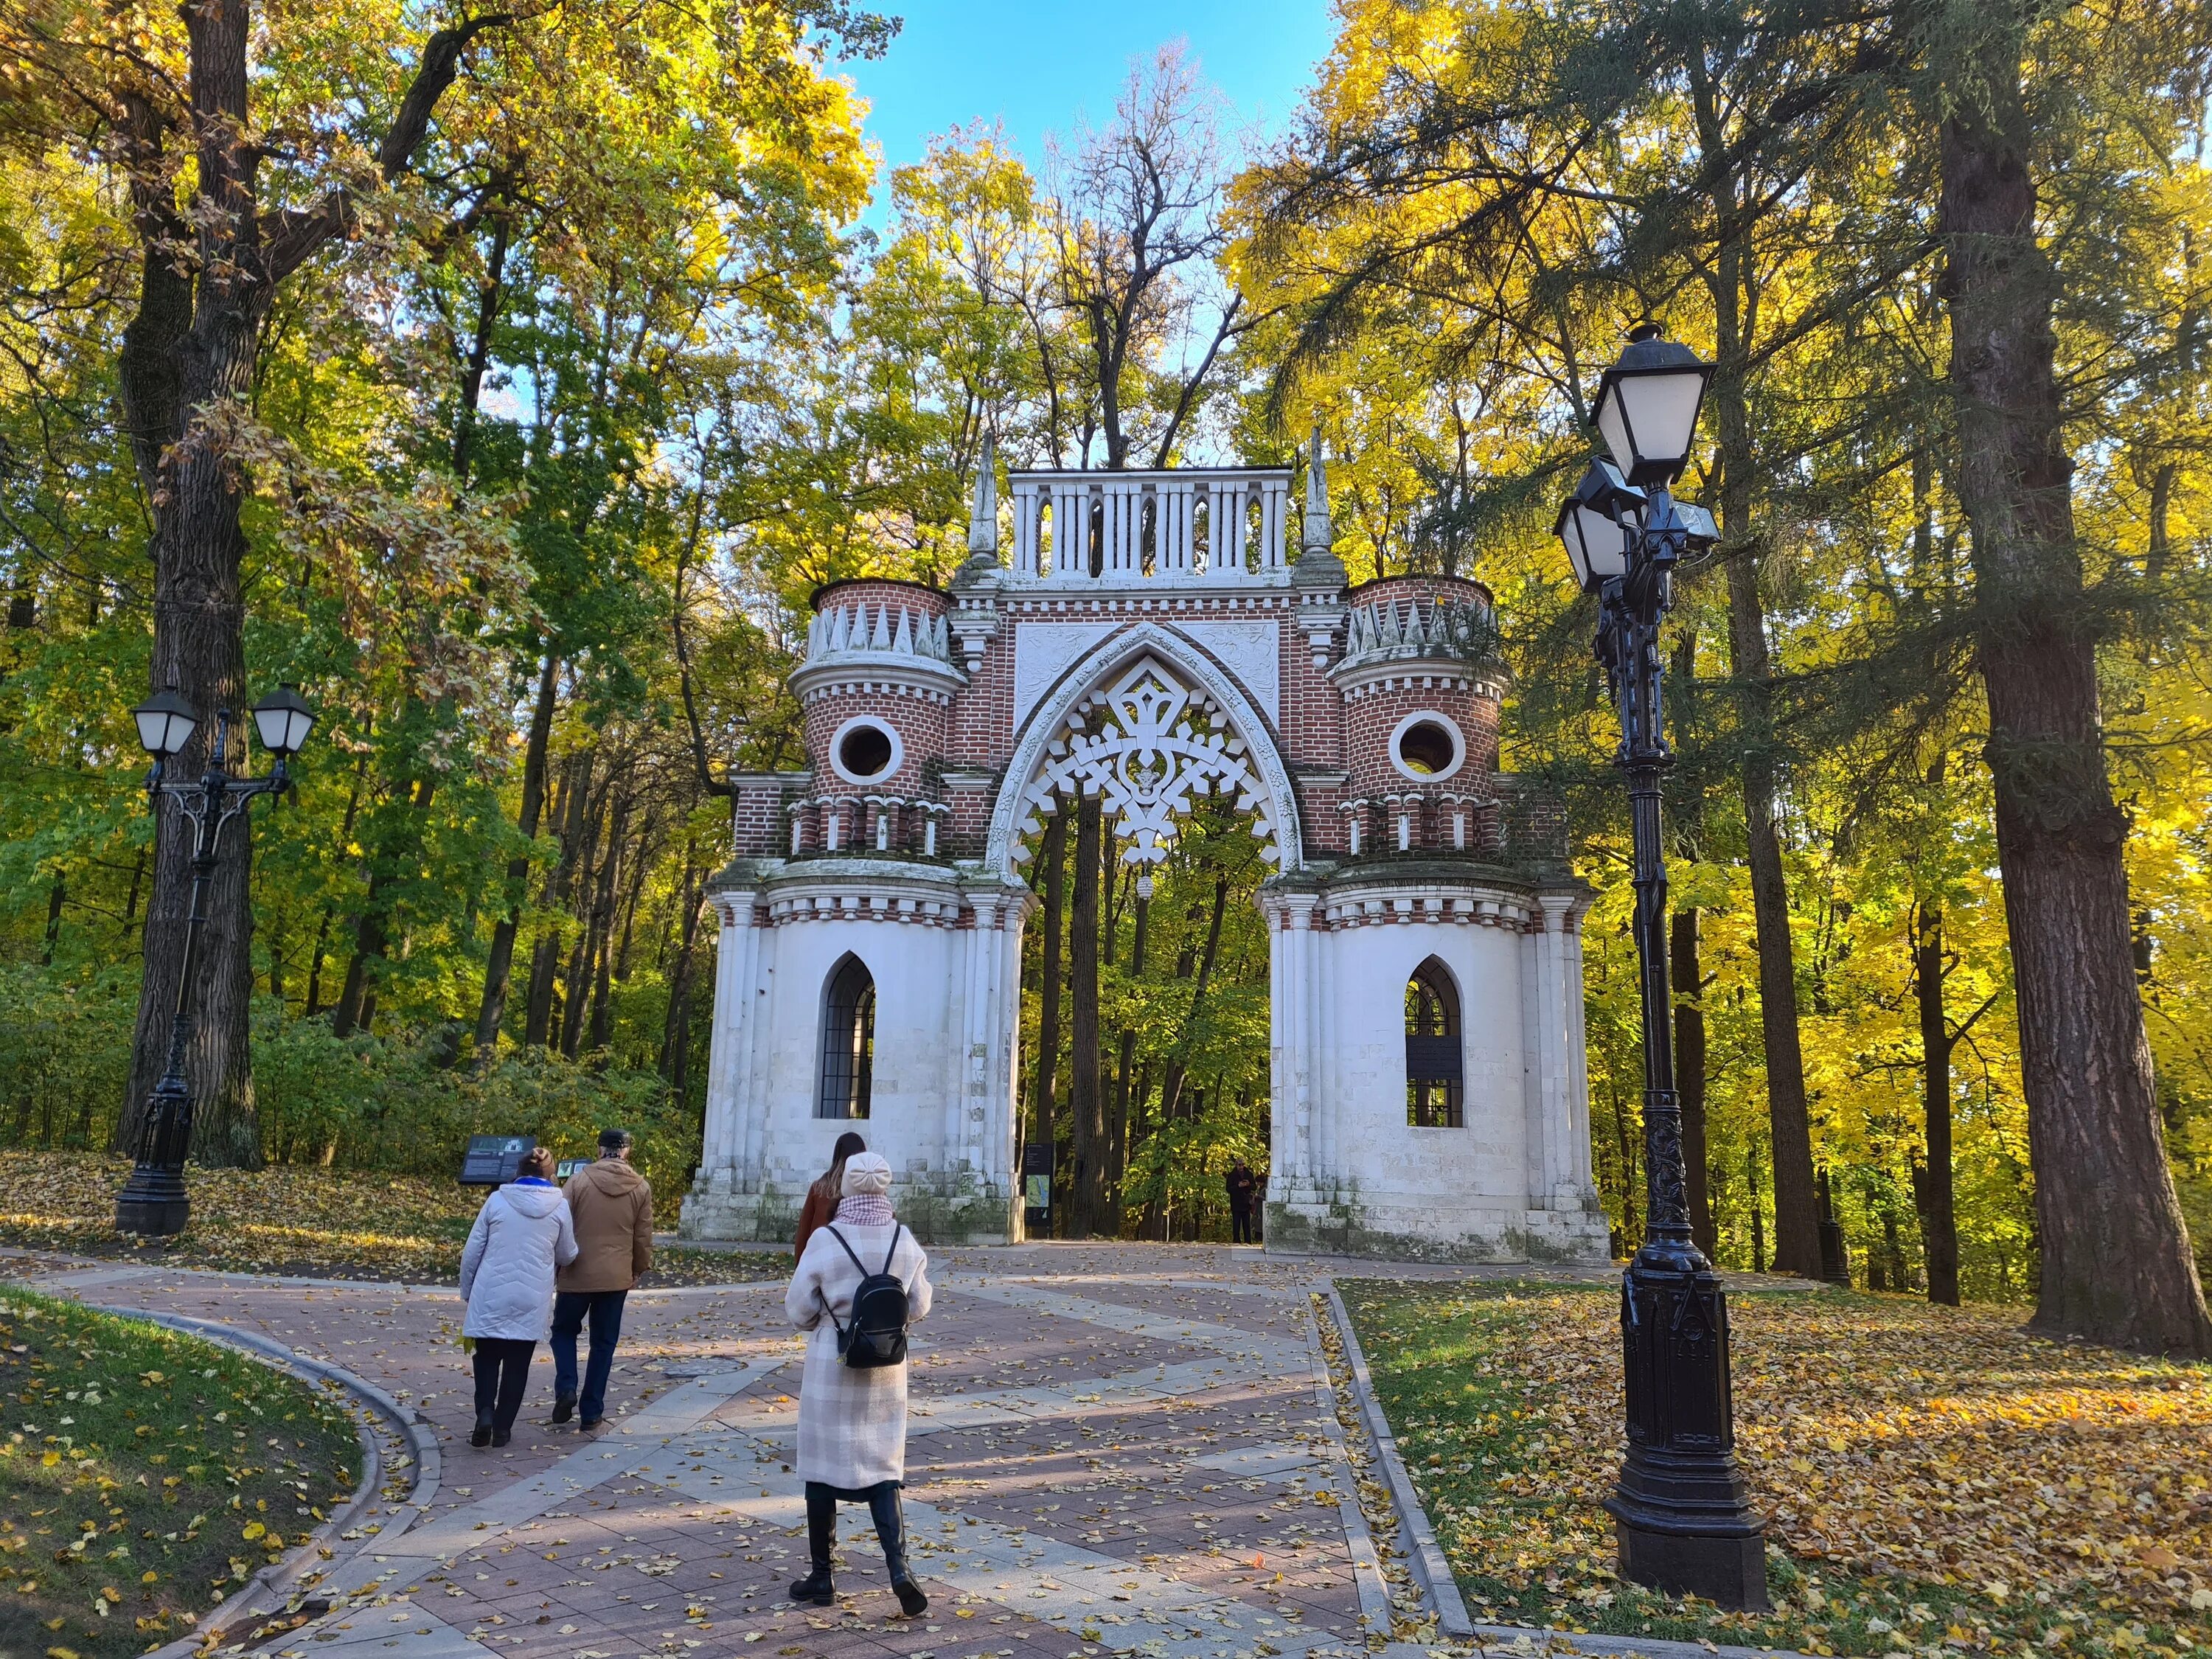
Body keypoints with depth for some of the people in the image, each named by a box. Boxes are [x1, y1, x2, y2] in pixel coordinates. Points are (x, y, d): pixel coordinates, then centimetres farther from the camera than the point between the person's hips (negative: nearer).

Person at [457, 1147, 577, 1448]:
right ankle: (502, 1427, 15)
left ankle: (485, 1414, -2)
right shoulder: (559, 1206, -1)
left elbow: (472, 1252, 0)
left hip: (491, 1297, 0)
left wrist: (467, 1294, 12)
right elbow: (567, 1256, 9)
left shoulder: (497, 1200, -2)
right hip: (531, 1300, 0)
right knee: (517, 1364, 13)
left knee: (487, 1357, 16)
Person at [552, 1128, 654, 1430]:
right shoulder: (641, 1187, -2)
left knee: (564, 1330, 20)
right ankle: (591, 1412, 13)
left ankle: (566, 1388, 0)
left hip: (577, 1275, -1)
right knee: (604, 1343, 12)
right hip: (617, 1278, 1)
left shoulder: (579, 1180, -7)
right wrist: (638, 1270, 18)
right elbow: (643, 1239, 3)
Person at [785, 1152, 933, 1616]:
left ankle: (821, 1577, 22)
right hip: (886, 1369, 3)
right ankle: (898, 1568, -3)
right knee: (882, 1471, 12)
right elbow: (918, 1306, 5)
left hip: (831, 1368, -3)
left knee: (823, 1469, 12)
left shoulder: (825, 1240, -16)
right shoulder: (904, 1241, -5)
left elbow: (799, 1310, -7)